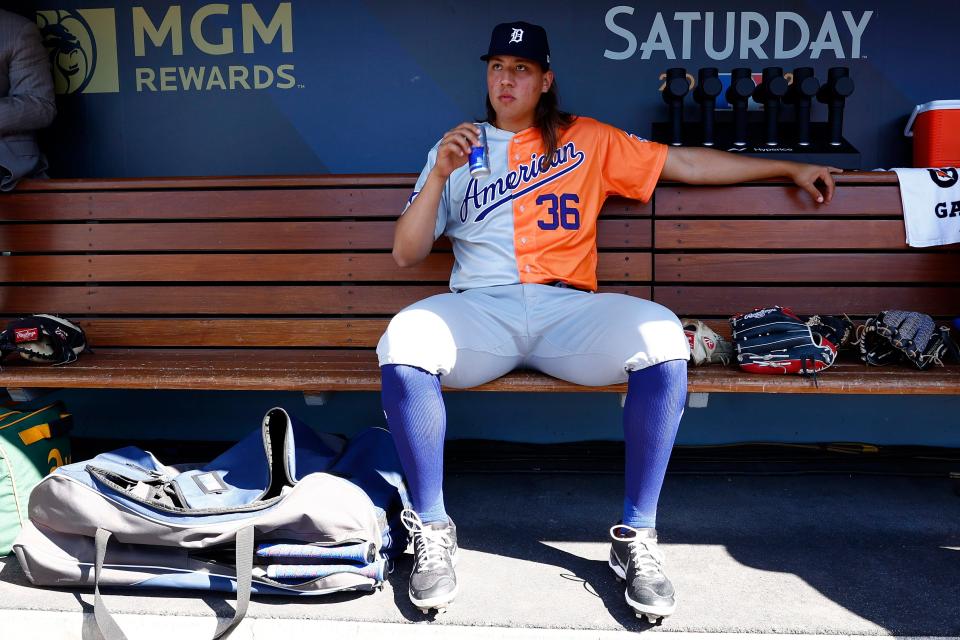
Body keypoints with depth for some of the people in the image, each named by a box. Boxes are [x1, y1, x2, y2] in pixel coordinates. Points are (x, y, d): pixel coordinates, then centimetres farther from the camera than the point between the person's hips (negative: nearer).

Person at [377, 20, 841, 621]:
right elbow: (405, 253, 13)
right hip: (481, 308, 0)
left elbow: (686, 162, 19)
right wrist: (439, 177, -2)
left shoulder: (588, 139, 20)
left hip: (569, 309, 0)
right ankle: (433, 528, -11)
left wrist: (791, 169, 18)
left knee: (663, 336, -31)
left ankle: (636, 535, -14)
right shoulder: (456, 148, 20)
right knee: (402, 344, -32)